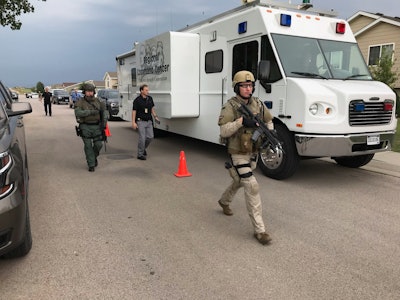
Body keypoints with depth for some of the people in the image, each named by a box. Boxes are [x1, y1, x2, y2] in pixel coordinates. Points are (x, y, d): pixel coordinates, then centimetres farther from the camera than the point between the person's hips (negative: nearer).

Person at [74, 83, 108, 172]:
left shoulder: (97, 101, 5)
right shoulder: (80, 102, -6)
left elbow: (104, 111, 8)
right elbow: (78, 113, -21)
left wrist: (104, 121, -7)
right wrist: (91, 112, -27)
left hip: (96, 126, 3)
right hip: (85, 127, -3)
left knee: (98, 144, 1)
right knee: (88, 146, 0)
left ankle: (94, 156, 32)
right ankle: (91, 165, 9)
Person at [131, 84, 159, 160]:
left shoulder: (150, 98, 6)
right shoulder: (137, 100, -9)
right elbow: (134, 111, -7)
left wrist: (155, 117, 6)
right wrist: (133, 122, -13)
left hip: (149, 121, 6)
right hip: (141, 121, -5)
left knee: (150, 137, 2)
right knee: (142, 138, -7)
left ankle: (143, 148, 29)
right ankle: (140, 154, 6)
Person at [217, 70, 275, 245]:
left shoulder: (258, 104, 2)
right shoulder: (230, 107, -15)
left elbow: (268, 121, 15)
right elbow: (223, 131, -24)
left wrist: (269, 132, -6)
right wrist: (241, 121, -35)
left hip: (253, 153, 7)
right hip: (238, 154, -7)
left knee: (239, 182, 26)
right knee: (252, 187, -15)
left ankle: (224, 201, 55)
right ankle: (259, 229, -8)